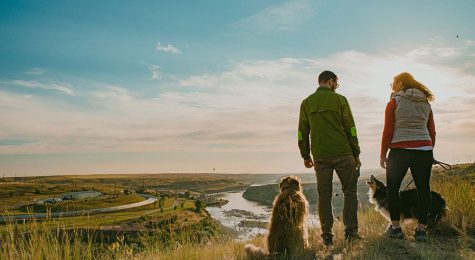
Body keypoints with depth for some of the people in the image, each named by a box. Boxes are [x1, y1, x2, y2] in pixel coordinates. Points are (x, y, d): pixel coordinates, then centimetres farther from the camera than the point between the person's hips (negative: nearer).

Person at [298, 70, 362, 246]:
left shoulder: (306, 103, 9)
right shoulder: (339, 99, 0)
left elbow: (302, 132, 9)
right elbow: (351, 129, -1)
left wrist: (305, 156, 16)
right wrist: (356, 154, 6)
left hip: (320, 156, 3)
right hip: (342, 154, -2)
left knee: (324, 194, 7)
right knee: (350, 191, 9)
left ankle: (327, 235, 8)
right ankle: (350, 231, 5)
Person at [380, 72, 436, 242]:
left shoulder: (394, 102, -2)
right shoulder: (426, 103, 13)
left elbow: (388, 131, -5)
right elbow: (432, 131, 13)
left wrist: (383, 155, 1)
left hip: (400, 151, -4)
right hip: (424, 151, 4)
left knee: (393, 188, 8)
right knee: (423, 188, 7)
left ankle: (395, 228, 7)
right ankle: (421, 229, 9)